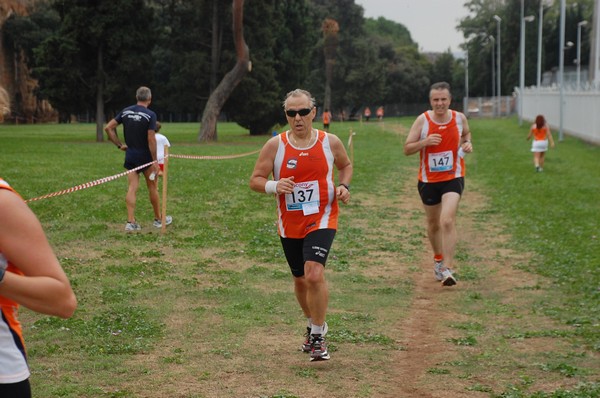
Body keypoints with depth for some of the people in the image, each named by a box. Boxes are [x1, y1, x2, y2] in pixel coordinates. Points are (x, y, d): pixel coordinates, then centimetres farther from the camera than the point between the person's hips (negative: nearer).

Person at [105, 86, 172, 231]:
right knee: (152, 188, 11)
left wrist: (119, 145, 6)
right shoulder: (150, 115, -14)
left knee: (132, 188, 3)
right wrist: (155, 161, -13)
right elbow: (151, 139, -18)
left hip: (130, 156, 4)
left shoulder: (126, 111, 2)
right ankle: (158, 219, 23)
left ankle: (131, 222, -4)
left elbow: (108, 128, 1)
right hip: (145, 157, -4)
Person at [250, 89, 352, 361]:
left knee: (314, 274, -22)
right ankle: (314, 326, 43)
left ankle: (318, 338, -8)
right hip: (289, 225, 3)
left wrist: (344, 186, -4)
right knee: (300, 280, 16)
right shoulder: (275, 145, -6)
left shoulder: (330, 142, -4)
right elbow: (255, 180, -3)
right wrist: (274, 186, -24)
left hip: (322, 219, -2)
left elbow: (346, 165, 16)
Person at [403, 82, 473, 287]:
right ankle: (438, 260, 40)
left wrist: (468, 143, -2)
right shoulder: (422, 120, -9)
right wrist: (425, 141, -25)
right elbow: (407, 149, -7)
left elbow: (466, 133, 20)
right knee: (433, 224, 16)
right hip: (428, 180, 1)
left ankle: (447, 268, -19)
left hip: (453, 178, -1)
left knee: (447, 221, -20)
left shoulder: (459, 118, -3)